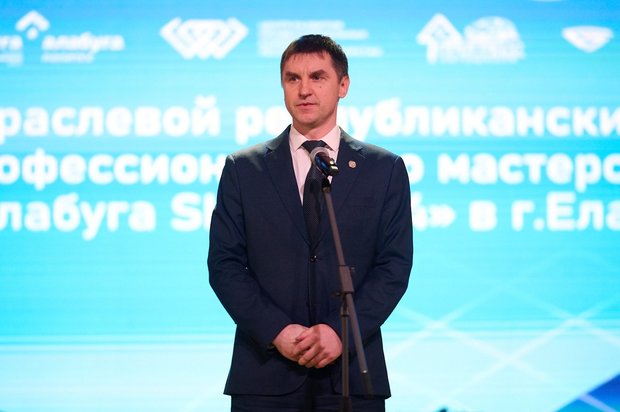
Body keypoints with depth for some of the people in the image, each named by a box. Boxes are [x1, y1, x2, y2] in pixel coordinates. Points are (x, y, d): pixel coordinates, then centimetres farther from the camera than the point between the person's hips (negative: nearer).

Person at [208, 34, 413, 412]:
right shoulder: (242, 169, 7)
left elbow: (395, 264, 1)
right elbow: (224, 264, 2)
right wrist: (277, 331, -12)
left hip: (352, 373, 0)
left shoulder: (386, 169, 6)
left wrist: (341, 331, -12)